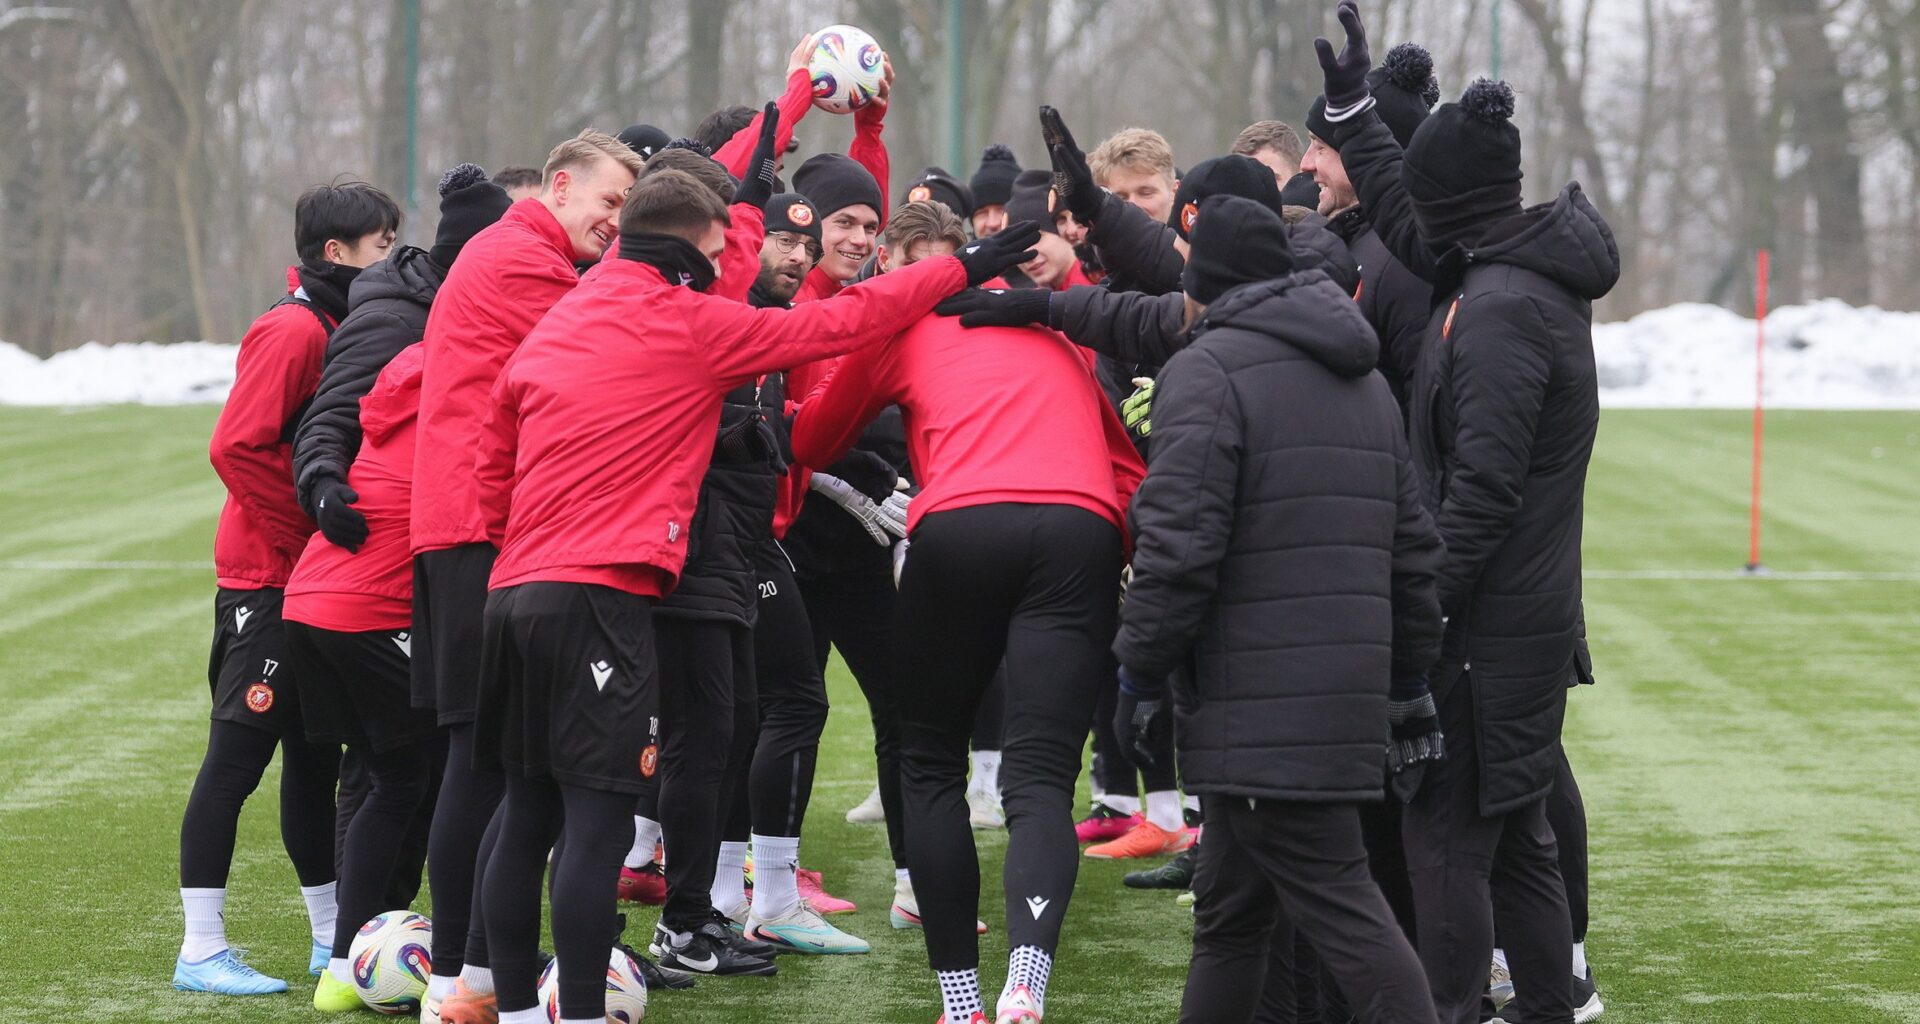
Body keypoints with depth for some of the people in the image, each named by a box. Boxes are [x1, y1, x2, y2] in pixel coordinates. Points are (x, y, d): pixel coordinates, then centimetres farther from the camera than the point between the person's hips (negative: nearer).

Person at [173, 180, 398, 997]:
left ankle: (334, 936, 22)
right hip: (267, 583, -9)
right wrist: (310, 529, -18)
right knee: (238, 757, -6)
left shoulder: (351, 329, 13)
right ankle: (202, 950, -4)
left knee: (316, 759, 14)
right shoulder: (293, 330, -14)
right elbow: (236, 446, -22)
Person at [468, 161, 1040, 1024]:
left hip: (515, 590, 8)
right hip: (602, 595, -8)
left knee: (527, 814, 11)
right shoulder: (691, 323, -2)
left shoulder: (555, 324, 16)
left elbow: (493, 462, 20)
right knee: (596, 820, -8)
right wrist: (959, 271, 11)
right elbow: (835, 326, 2)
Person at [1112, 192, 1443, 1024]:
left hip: (1257, 702, -8)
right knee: (1229, 908, 15)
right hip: (1349, 688, 8)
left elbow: (1179, 547, -16)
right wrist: (1410, 682, 26)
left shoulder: (1209, 371, -7)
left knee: (1332, 896, -10)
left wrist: (1141, 673, -8)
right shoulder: (1364, 381, 20)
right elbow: (1412, 547, 22)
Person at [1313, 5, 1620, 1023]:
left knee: (1446, 833, -6)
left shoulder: (1499, 311, -19)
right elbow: (1409, 228, 30)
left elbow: (1482, 490, -23)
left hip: (1489, 624, -10)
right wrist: (1353, 108, 33)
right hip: (1535, 613, 10)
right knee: (1516, 833, 16)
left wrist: (1423, 605, -20)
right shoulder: (1529, 278, 11)